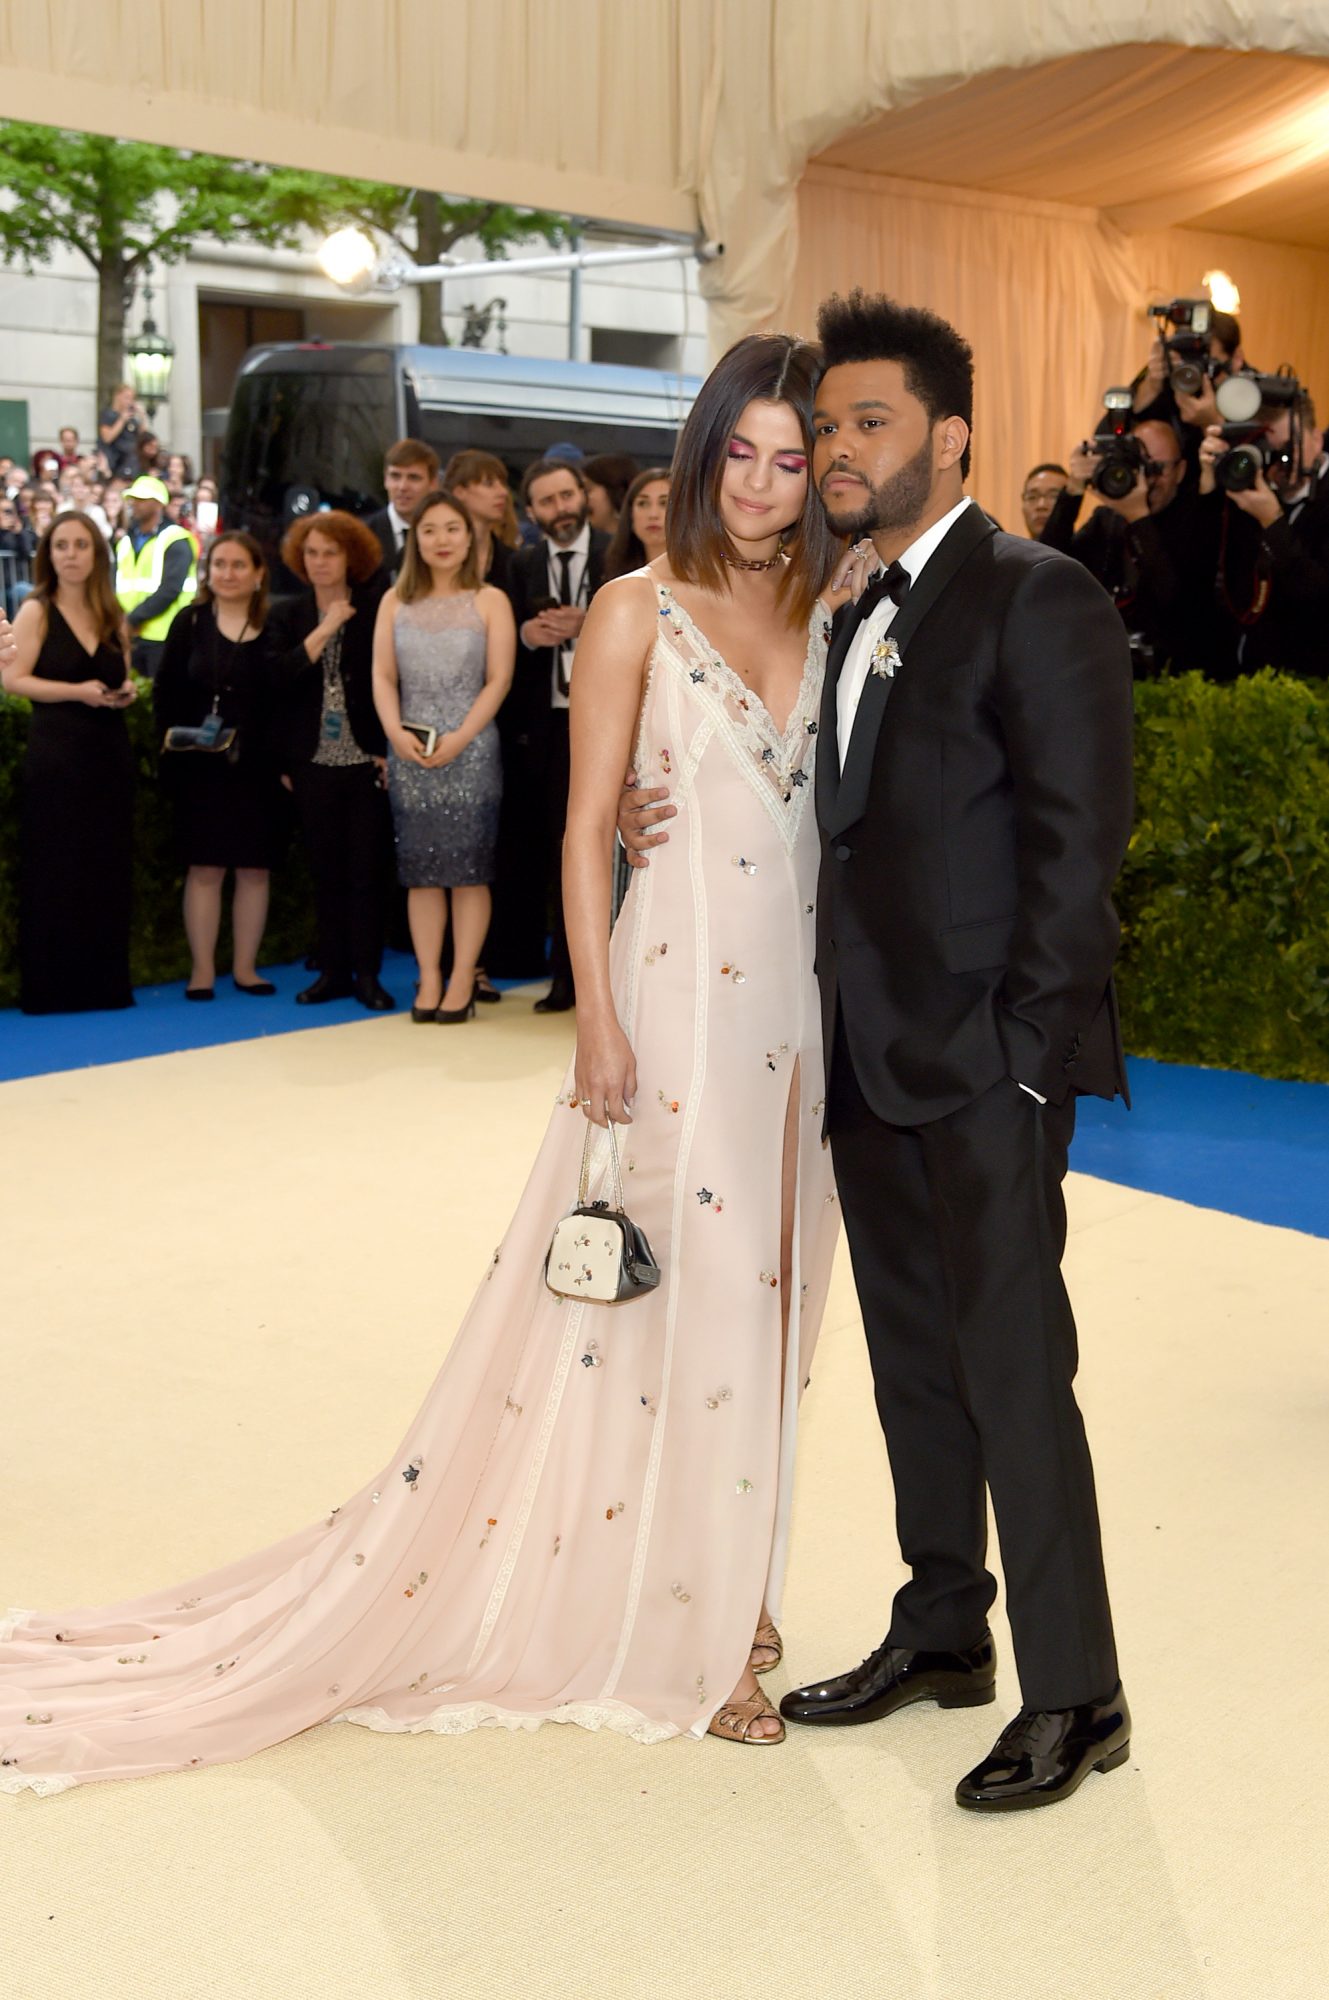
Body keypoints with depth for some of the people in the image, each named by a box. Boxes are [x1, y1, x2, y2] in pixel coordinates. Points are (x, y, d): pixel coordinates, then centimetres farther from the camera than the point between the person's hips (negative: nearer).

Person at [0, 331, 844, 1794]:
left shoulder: (828, 621, 10)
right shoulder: (638, 612, -4)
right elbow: (587, 827, -6)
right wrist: (598, 1017, -12)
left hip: (801, 1008, 5)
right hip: (677, 998, -5)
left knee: (765, 1306, 11)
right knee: (683, 1305, 0)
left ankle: (725, 1598, 26)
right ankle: (675, 1638, 14)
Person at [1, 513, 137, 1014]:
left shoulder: (112, 616, 12)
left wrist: (125, 691, 0)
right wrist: (78, 691, -20)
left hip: (110, 752, 5)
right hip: (56, 754, -5)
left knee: (108, 868, 5)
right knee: (56, 871, -4)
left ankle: (104, 981, 12)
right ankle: (51, 986, 1)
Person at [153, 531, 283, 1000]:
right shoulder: (190, 623, 4)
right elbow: (166, 692, 4)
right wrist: (175, 739, -9)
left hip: (257, 767, 1)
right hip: (199, 767, -1)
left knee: (254, 869, 5)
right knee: (204, 868, 1)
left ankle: (245, 967, 16)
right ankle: (202, 970, 7)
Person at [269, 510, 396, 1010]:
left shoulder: (374, 610, 1)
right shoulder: (289, 616, 9)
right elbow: (281, 675, -7)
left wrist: (389, 749, -6)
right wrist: (325, 629, -12)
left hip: (366, 759, -2)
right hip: (314, 761, 3)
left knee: (365, 869, -1)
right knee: (325, 870, 6)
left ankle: (367, 973, 5)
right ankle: (333, 970, 14)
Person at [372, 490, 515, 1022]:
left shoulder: (489, 601, 3)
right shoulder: (395, 601, 10)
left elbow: (498, 680, -3)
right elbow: (383, 675, 6)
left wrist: (461, 737, -13)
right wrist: (395, 731, -10)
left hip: (470, 749, -2)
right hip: (410, 751, 2)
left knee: (469, 867, -2)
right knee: (419, 867, 3)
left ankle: (462, 980, 2)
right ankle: (428, 979, 8)